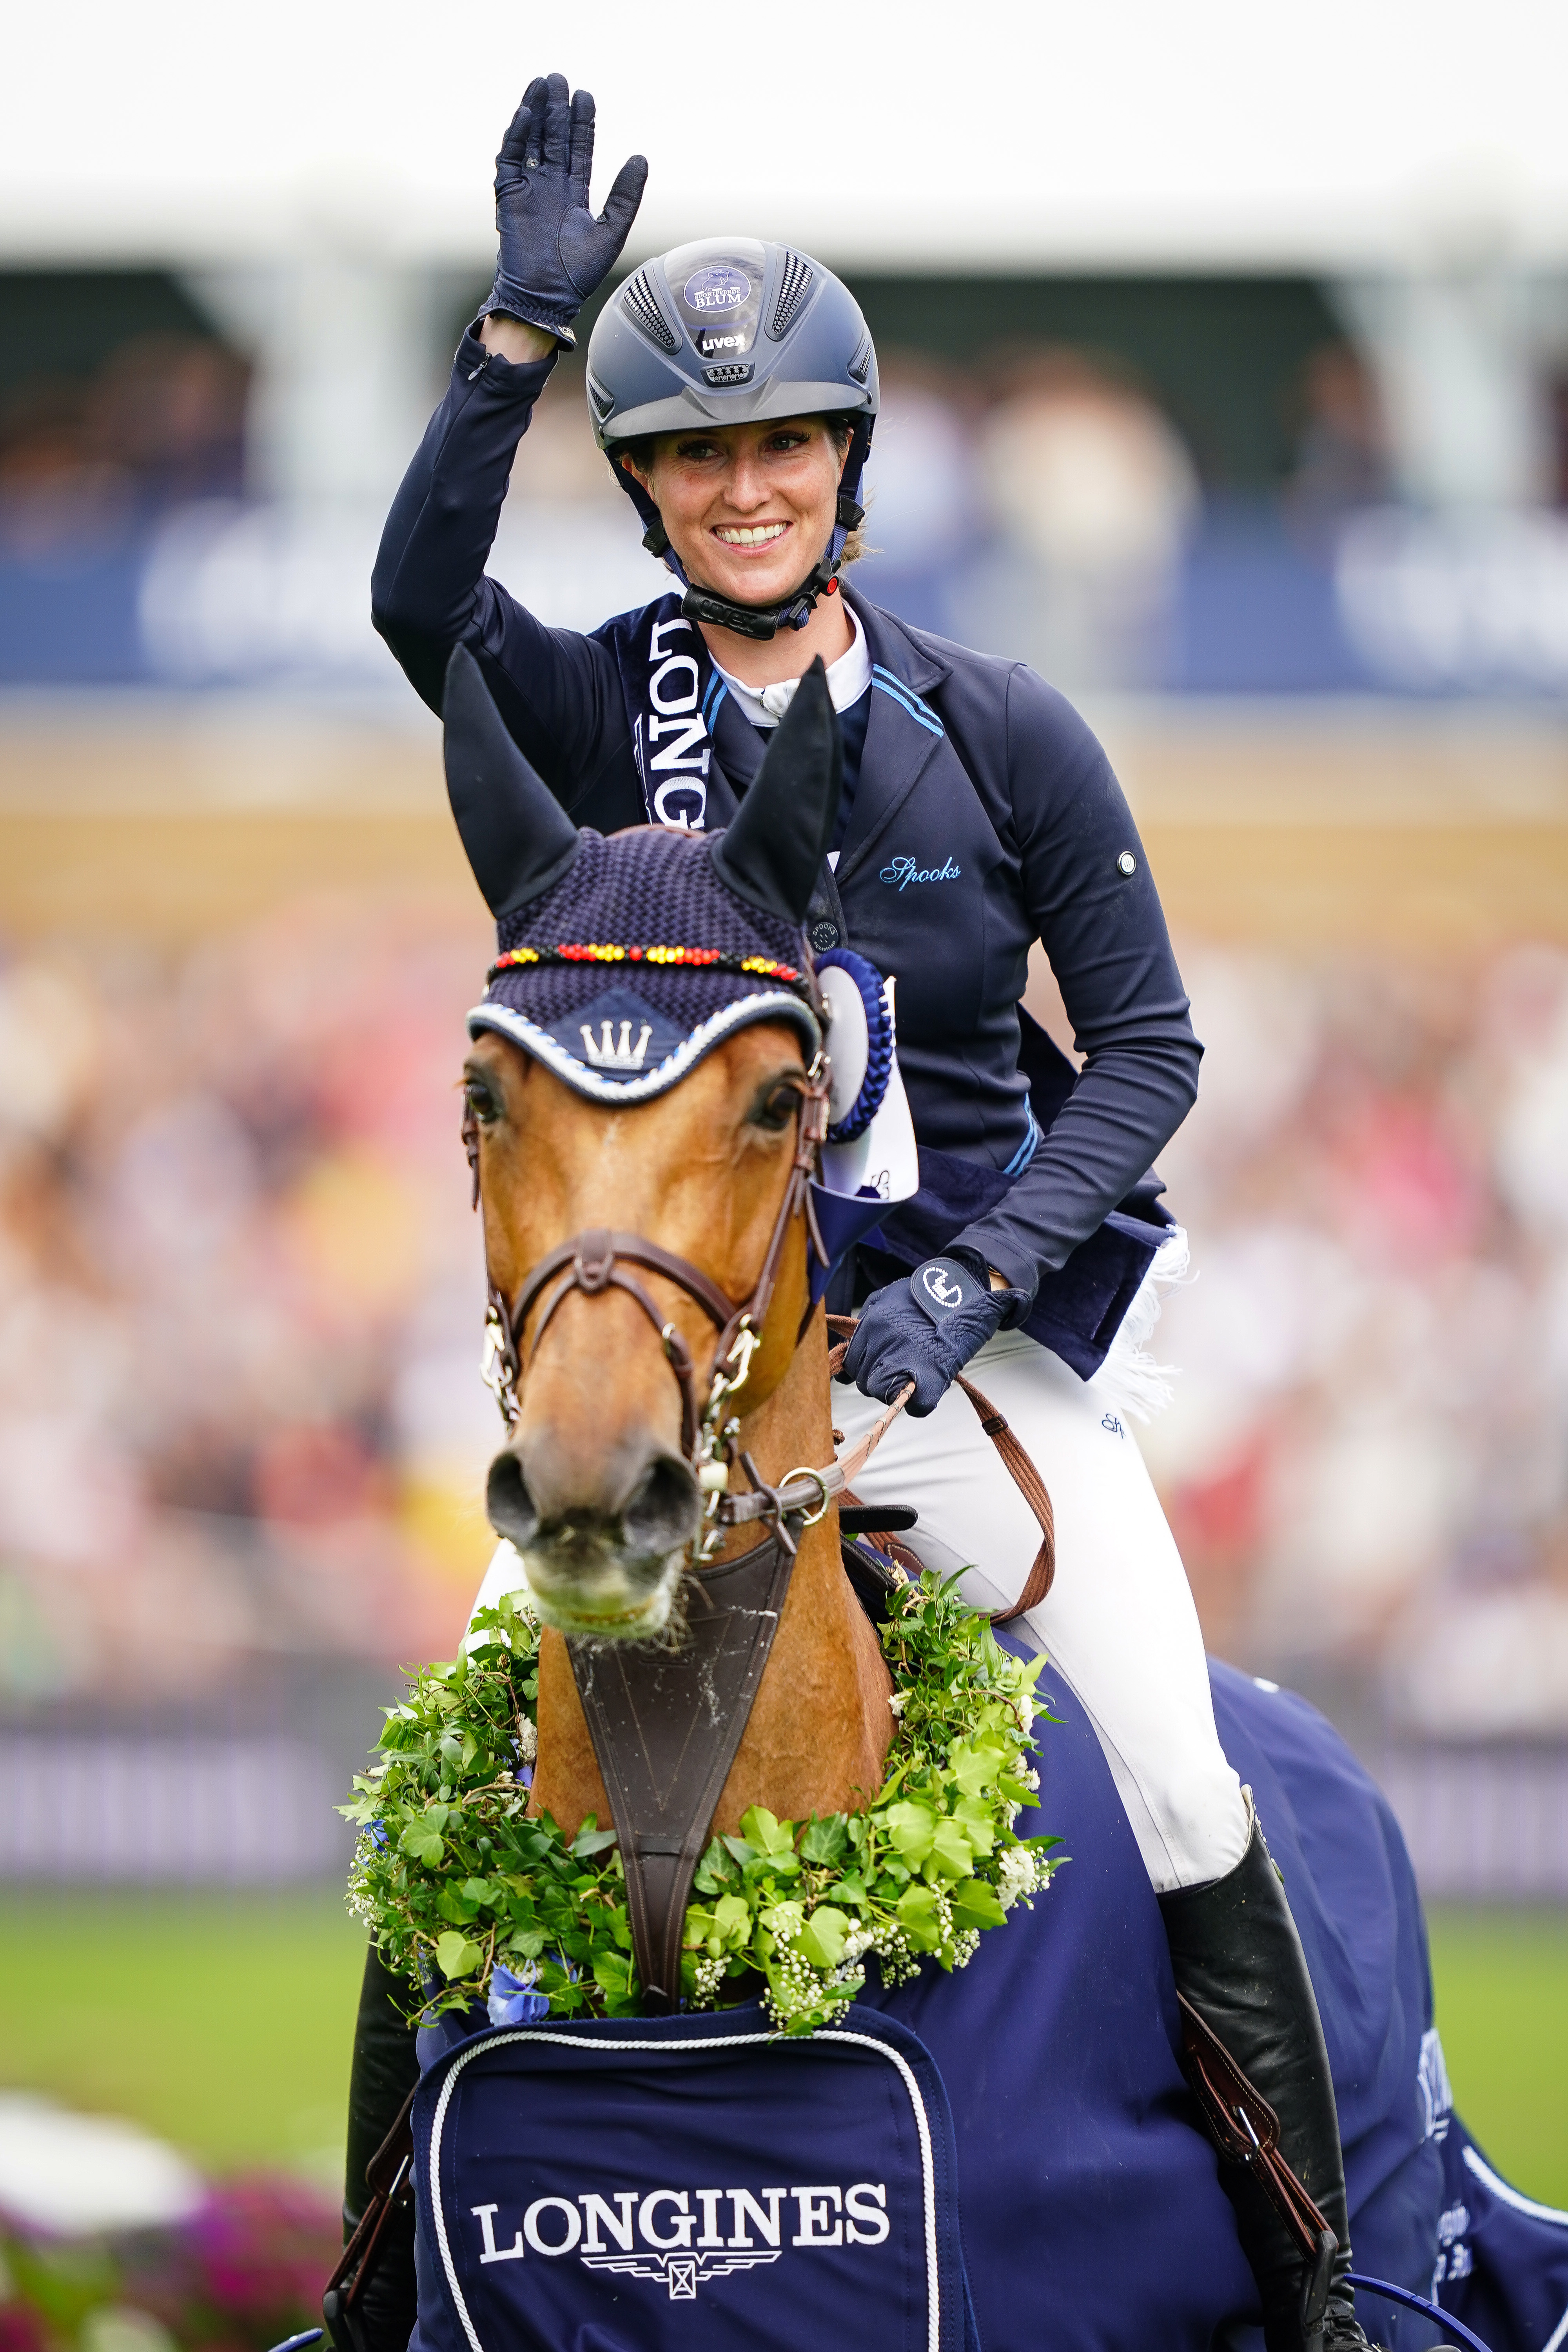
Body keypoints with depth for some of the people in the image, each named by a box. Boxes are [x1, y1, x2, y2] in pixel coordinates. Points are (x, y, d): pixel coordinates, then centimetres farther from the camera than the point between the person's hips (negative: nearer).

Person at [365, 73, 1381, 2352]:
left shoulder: (1000, 732, 1)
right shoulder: (601, 714, 2)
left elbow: (1149, 1047, 2)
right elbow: (420, 600, -20)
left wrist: (973, 1280, -12)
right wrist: (526, 328, -30)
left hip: (970, 1331, -1)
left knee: (1178, 1785, -15)